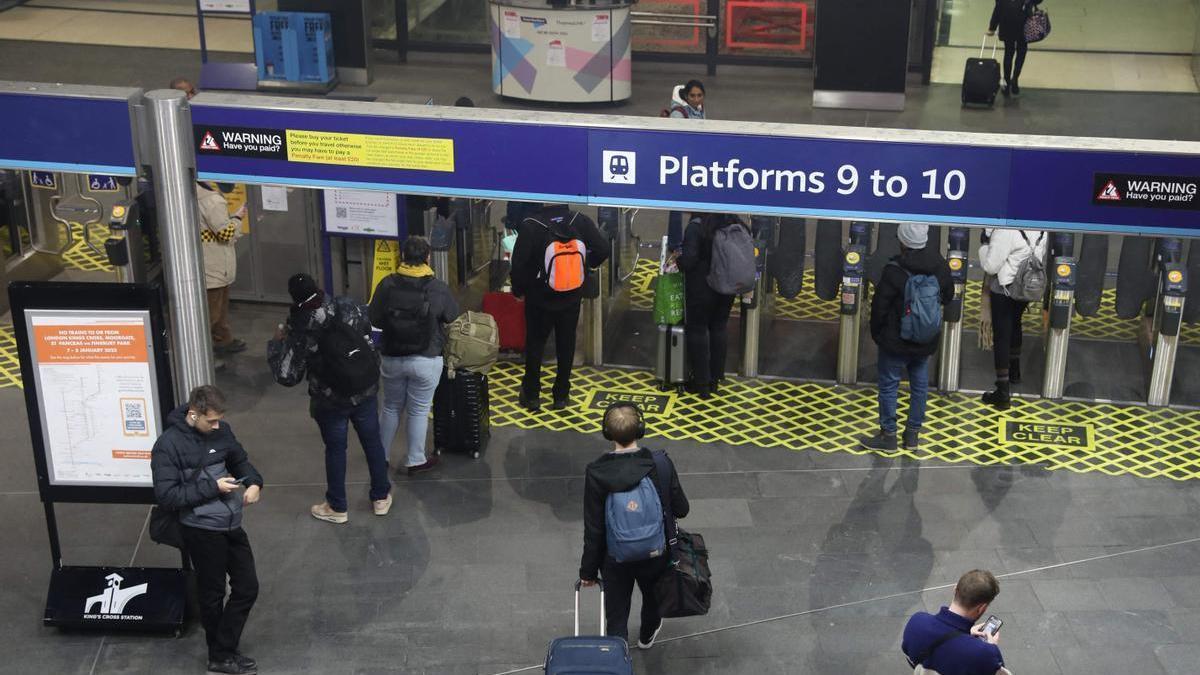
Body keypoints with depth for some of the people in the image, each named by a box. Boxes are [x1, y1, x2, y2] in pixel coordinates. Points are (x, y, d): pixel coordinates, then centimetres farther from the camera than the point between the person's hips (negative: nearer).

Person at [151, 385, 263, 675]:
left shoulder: (220, 431, 1)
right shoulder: (168, 446, -17)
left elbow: (239, 460, 17)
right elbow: (166, 496, -19)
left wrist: (254, 482, -5)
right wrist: (212, 487, -22)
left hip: (231, 524, 6)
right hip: (202, 530, -6)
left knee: (247, 588, 11)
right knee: (213, 595, 10)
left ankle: (223, 651, 25)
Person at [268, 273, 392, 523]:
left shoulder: (299, 331, -24)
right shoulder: (348, 306, -14)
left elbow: (286, 376, -18)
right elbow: (368, 334, 3)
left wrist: (277, 342, -6)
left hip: (330, 401, -3)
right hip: (365, 391, 3)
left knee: (335, 450, 15)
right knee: (372, 442, 19)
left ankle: (337, 508, 29)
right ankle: (381, 498, 34)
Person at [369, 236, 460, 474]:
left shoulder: (387, 284, -10)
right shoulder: (438, 288, -14)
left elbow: (374, 320, -4)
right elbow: (452, 319, 0)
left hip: (392, 358, 2)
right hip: (426, 360, -2)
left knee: (391, 408, 19)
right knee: (419, 411, 10)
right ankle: (415, 461, 20)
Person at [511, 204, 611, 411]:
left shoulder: (530, 226, -20)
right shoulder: (580, 221, -12)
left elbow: (519, 263, -18)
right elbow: (604, 249, -11)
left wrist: (518, 289, -1)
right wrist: (585, 264, 8)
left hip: (539, 299, -2)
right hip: (571, 298, 2)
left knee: (535, 343, 16)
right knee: (566, 345, 16)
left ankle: (531, 394, 24)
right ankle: (561, 395, 24)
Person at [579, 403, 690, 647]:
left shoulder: (596, 473, -23)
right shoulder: (661, 464, -22)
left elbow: (593, 529, -16)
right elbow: (681, 509, -9)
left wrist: (588, 570, -3)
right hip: (656, 552, 2)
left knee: (616, 614, 14)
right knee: (653, 594, 32)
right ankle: (647, 635, 61)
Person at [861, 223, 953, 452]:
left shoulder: (894, 272, -24)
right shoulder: (941, 266, -7)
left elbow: (879, 307, -15)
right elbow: (948, 297, 10)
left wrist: (876, 333, 2)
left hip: (896, 341, -5)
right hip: (926, 340, 5)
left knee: (889, 385, 8)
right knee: (920, 385, 17)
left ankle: (888, 435, 16)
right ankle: (913, 434, 26)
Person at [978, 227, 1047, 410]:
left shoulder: (1005, 231, -26)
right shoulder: (1040, 230, -4)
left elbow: (990, 266, -22)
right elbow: (1042, 257, 9)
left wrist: (984, 244, -9)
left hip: (1004, 290, -7)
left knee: (1001, 337, -1)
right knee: (1014, 324, 30)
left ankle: (1003, 393, -2)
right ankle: (1014, 370, 48)